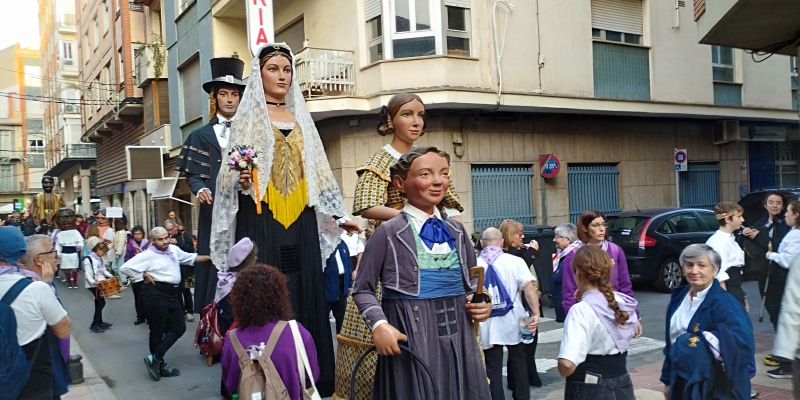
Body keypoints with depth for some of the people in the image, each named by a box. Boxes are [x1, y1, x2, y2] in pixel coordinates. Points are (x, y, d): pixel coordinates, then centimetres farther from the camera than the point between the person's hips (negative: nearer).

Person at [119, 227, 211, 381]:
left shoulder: (174, 249, 11)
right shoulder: (148, 255, -11)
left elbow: (190, 258, 25)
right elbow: (125, 267, -15)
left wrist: (209, 257, 23)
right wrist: (145, 275, -10)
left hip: (172, 293, 8)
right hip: (156, 294, -8)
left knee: (179, 327, 6)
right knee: (158, 331, 1)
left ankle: (155, 359, 13)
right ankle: (158, 363, 14)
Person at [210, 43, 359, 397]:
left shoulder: (301, 119, 17)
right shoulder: (248, 117, 6)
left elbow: (318, 173, 16)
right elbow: (234, 175, 2)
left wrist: (339, 214, 9)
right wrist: (242, 181, -21)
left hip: (301, 223, 4)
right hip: (262, 222, -4)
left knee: (306, 298, 2)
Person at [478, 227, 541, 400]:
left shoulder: (475, 265, -4)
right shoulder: (515, 261, -5)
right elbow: (529, 288, -14)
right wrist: (536, 314, -14)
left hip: (488, 324, -1)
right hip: (513, 321, 1)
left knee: (493, 367, 6)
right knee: (518, 362, 19)